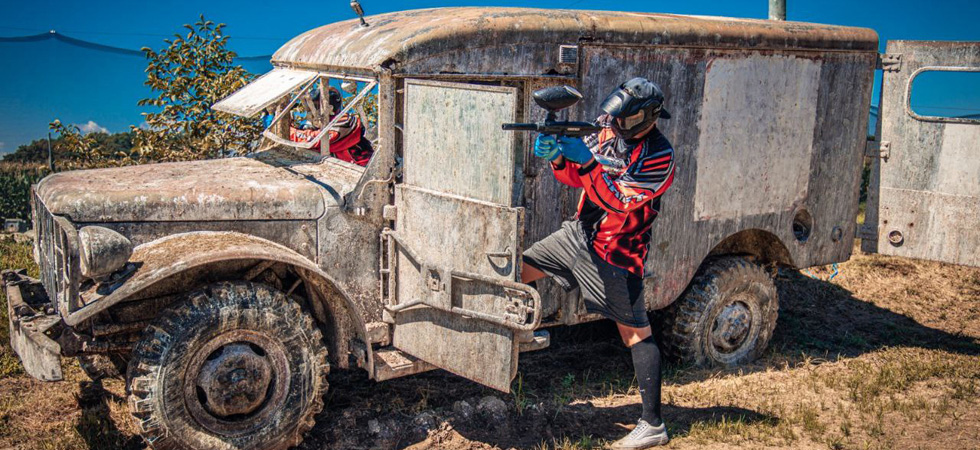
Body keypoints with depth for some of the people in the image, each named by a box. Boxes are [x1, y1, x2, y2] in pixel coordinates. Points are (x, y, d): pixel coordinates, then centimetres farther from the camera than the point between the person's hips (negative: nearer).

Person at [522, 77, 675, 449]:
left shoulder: (659, 156, -19)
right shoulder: (610, 132, 1)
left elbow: (619, 202, -27)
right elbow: (575, 177, 5)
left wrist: (587, 160, -31)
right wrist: (557, 157, -16)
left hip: (615, 254, -7)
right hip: (579, 233, 8)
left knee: (636, 334, -2)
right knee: (519, 269, 8)